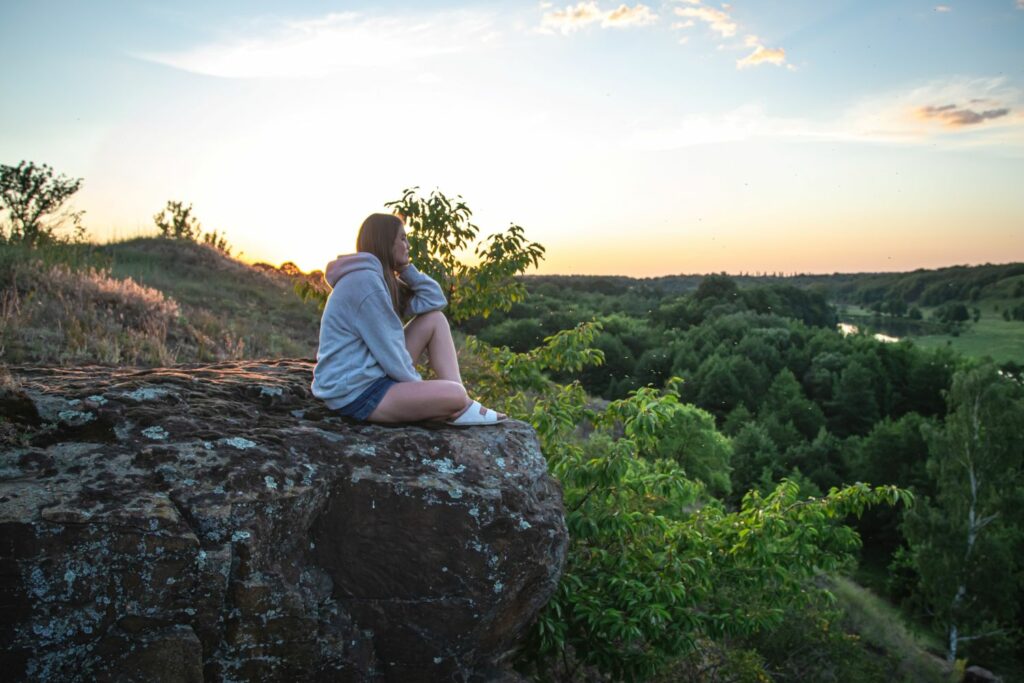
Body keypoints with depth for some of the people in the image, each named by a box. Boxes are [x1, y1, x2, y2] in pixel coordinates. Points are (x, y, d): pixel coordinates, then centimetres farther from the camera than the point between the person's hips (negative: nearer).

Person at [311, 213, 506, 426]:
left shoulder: (377, 276, 13)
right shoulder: (364, 280, -19)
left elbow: (434, 300, 11)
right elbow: (386, 349, -19)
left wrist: (405, 268, 3)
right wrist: (419, 386, -8)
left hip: (374, 372, 11)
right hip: (354, 392, -11)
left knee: (435, 319, 5)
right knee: (455, 394, -26)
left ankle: (459, 405, -3)